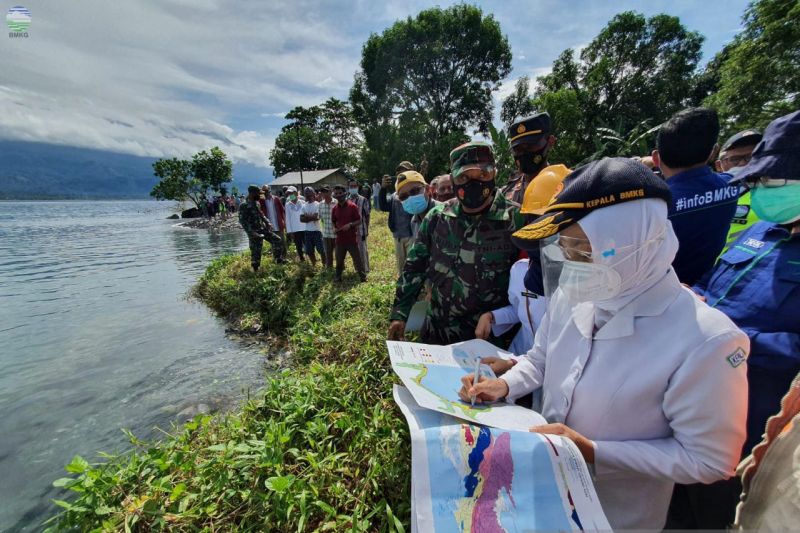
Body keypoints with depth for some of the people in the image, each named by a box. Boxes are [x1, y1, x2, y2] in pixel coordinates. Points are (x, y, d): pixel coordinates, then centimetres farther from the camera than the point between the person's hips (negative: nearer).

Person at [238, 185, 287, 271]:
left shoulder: (257, 203, 11)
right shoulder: (244, 206, -13)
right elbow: (242, 221, -17)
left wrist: (268, 223, 6)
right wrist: (251, 232, -24)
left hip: (264, 229, 8)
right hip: (255, 232, -8)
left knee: (278, 240, 7)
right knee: (256, 252, -1)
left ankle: (278, 259, 22)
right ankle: (255, 270, 14)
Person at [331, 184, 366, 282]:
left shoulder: (352, 206, -8)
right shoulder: (334, 208, 5)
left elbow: (359, 221, -6)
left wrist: (350, 224, -22)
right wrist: (335, 228, -1)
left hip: (352, 238, -4)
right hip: (340, 239, 4)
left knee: (357, 259, 4)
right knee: (339, 260, 13)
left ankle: (363, 277, 16)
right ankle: (337, 277, 28)